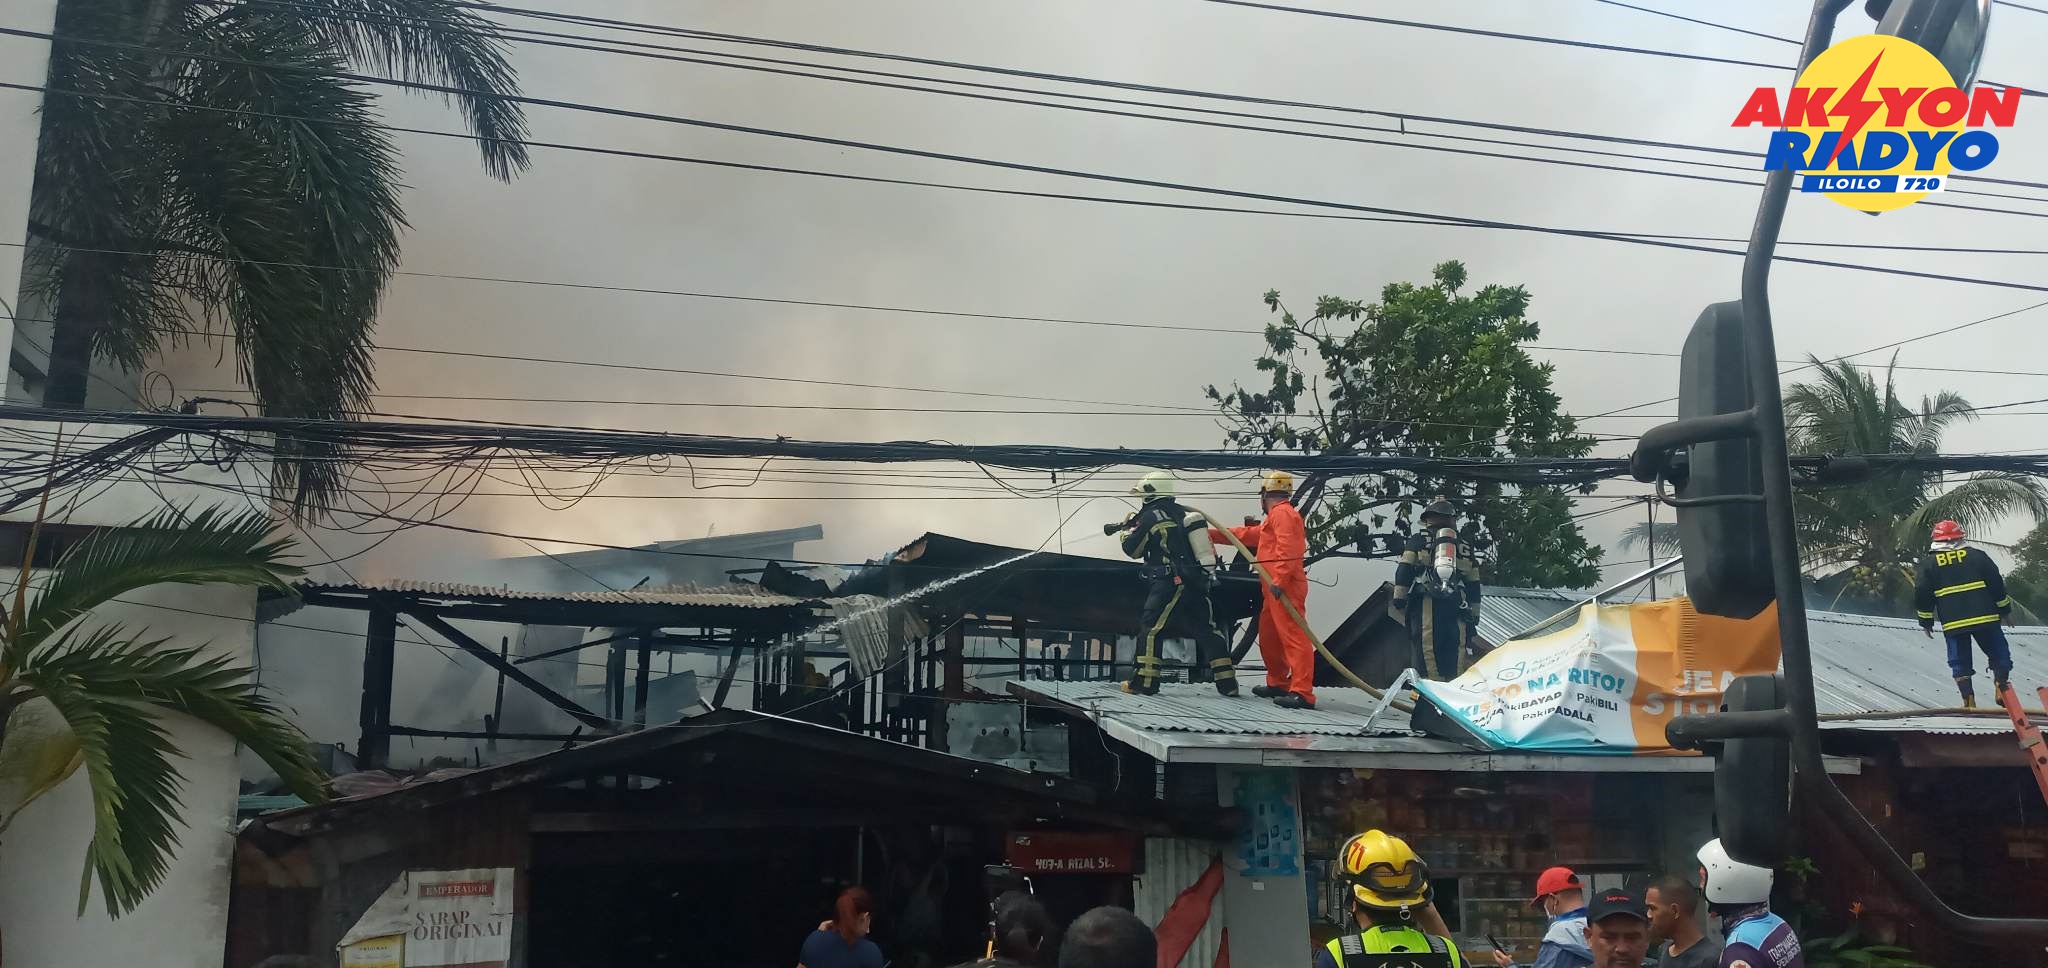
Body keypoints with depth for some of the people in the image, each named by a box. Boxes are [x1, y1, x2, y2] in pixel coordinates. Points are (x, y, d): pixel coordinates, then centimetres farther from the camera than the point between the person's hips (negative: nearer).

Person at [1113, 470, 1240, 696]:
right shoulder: (1182, 514, 16)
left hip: (1170, 584, -7)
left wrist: (1128, 529, 23)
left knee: (1150, 629, 1)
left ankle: (1144, 682, -2)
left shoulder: (1150, 517, -5)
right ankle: (1227, 683, 8)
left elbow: (1133, 549, 4)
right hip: (1198, 583, 7)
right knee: (1207, 631, 9)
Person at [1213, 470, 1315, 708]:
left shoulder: (1282, 513, -9)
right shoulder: (1276, 516, 25)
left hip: (1284, 588, -11)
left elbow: (1287, 550, -22)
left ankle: (1302, 693, -23)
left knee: (1294, 636, -16)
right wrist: (1213, 534, 34)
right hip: (1275, 589, 11)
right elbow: (1247, 534, 32)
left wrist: (1279, 580, -28)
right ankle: (1277, 684, 30)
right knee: (1268, 636, 19)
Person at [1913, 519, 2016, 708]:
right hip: (1985, 618, -1)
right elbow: (1996, 584, 5)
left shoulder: (1927, 564, 5)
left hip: (1953, 624, 1)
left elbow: (1922, 595, 3)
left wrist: (1926, 622, 12)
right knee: (1999, 655, 12)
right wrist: (2005, 608, 16)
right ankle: (2001, 685, -4)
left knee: (1960, 663, 7)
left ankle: (1969, 701, 1)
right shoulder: (1976, 556, 4)